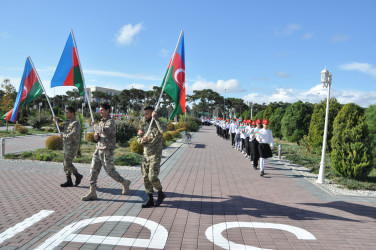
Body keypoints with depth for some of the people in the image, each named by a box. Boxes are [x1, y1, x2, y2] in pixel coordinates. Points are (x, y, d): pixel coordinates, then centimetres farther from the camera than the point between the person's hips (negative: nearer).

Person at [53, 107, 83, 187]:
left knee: (67, 164, -11)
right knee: (65, 164, 9)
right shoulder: (68, 122, 14)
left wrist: (63, 135, -17)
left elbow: (74, 134, -27)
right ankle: (69, 181, 16)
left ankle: (78, 176, 8)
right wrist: (56, 121, 10)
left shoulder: (76, 123, -15)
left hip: (72, 147, -9)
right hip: (66, 146, 9)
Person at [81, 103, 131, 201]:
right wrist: (96, 135, -3)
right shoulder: (101, 121, 14)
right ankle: (92, 192, 8)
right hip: (99, 149, 8)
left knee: (110, 171, 1)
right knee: (93, 170, 2)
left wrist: (95, 126, -15)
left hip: (107, 151, -8)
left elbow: (106, 131, -29)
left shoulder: (111, 121, -12)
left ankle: (125, 183, 23)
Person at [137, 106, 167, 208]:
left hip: (155, 155, -6)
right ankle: (150, 200, 18)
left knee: (152, 177, -12)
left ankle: (160, 194, 15)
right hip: (146, 154, 6)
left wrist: (155, 118, -25)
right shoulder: (143, 125, 10)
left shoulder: (158, 123, -7)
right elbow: (138, 138, 13)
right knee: (145, 177, 6)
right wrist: (142, 140, -10)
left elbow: (163, 130, -31)